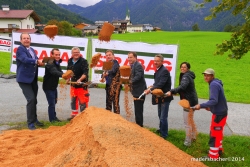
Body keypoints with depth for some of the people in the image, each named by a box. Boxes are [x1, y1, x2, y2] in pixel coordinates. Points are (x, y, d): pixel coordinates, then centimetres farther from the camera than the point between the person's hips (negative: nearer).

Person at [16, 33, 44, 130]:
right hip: (24, 79, -8)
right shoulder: (20, 49, -9)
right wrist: (37, 61, -38)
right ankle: (30, 122, -3)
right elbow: (25, 59, -27)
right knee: (31, 99, -14)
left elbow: (35, 62, 16)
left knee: (34, 100, 15)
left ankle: (34, 119, 30)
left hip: (33, 79, 8)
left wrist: (40, 62, -6)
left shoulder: (32, 50, 16)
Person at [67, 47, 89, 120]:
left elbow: (85, 73, -20)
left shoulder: (83, 61, -12)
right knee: (73, 101, 17)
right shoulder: (70, 61, 8)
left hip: (82, 85, -7)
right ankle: (74, 115, 32)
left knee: (82, 102, -5)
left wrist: (80, 79, -33)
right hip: (73, 84, 7)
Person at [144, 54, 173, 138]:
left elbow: (161, 84, -27)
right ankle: (161, 130, 40)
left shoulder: (164, 71, -19)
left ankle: (164, 134, 11)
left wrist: (150, 89, -27)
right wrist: (152, 86, -2)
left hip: (165, 97, -9)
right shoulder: (158, 70, 8)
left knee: (163, 117, -3)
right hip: (160, 96, 9)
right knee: (160, 116, 23)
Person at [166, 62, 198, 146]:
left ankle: (188, 141, 8)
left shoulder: (186, 76, -19)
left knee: (187, 123, -2)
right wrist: (176, 92, 8)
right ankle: (193, 136, 39)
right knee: (191, 121, 24)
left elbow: (182, 87, -38)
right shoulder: (188, 75, 13)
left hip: (189, 101, -11)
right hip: (191, 100, 11)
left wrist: (171, 91, -49)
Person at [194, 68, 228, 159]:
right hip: (220, 111, 10)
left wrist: (201, 105, -34)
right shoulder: (216, 83, 10)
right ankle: (218, 149, 40)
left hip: (219, 113, -10)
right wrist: (210, 107, 11)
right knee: (217, 132, 24)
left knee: (215, 134, 0)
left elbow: (214, 101, -32)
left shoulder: (214, 84, -22)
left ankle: (213, 156, 10)